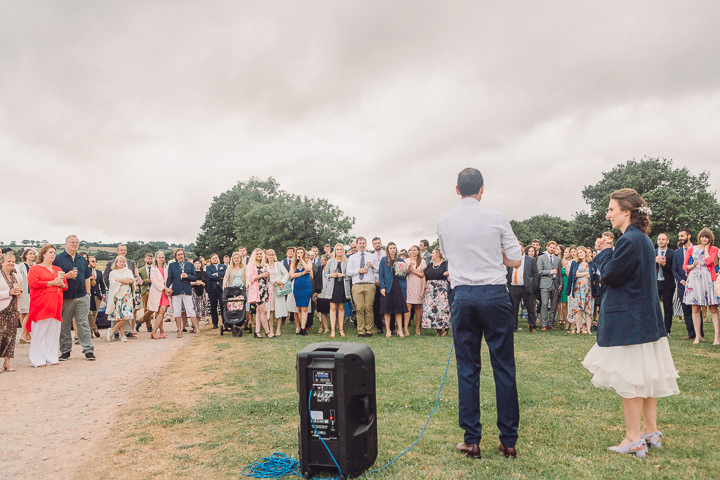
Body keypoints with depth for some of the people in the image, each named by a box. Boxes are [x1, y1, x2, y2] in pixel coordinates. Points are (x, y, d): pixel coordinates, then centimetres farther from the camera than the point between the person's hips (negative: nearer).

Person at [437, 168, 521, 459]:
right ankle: (508, 441, 13)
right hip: (495, 294, -1)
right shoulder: (496, 218, -2)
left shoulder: (444, 222, 4)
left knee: (467, 369, 7)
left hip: (462, 296, 2)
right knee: (504, 367, 6)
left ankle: (472, 441, 13)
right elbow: (515, 260, 3)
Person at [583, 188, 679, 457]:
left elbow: (609, 275, -17)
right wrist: (609, 254, 10)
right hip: (646, 317, 10)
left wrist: (604, 253, -2)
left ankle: (634, 439, 6)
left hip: (627, 320, -10)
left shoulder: (629, 240, -19)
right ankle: (650, 431, 25)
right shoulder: (644, 239, 11)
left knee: (629, 377, -2)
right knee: (646, 374, 15)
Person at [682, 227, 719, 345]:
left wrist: (706, 248, 0)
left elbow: (708, 261, -10)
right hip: (694, 280, 2)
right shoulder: (691, 249, 14)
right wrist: (693, 265, -6)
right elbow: (684, 266, 14)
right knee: (695, 309, 0)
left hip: (708, 279, -1)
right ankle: (697, 336, 5)